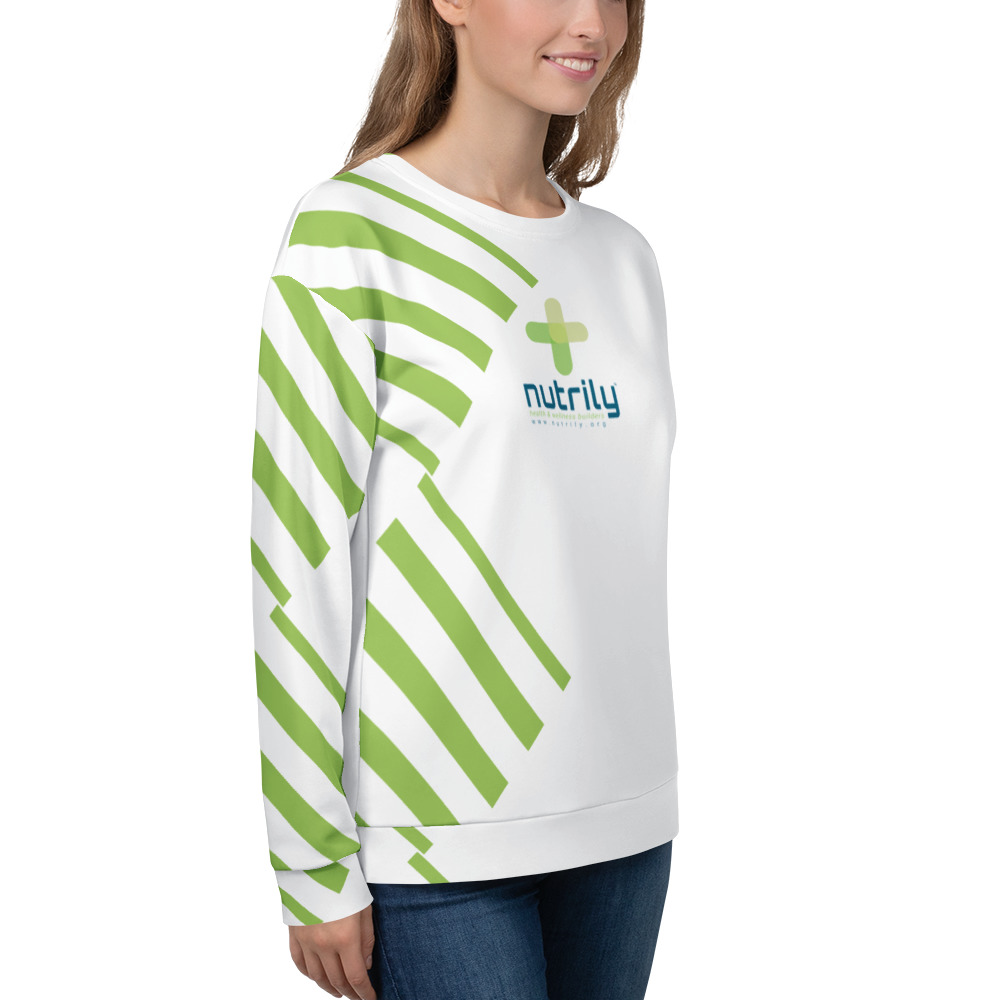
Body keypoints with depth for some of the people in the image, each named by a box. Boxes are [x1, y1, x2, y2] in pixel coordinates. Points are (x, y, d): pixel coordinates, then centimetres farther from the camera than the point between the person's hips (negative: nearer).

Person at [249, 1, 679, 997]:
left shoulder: (624, 256, 11)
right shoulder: (350, 230, -7)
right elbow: (299, 565, -10)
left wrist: (636, 792, 16)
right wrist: (315, 871, -9)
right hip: (437, 839, -5)